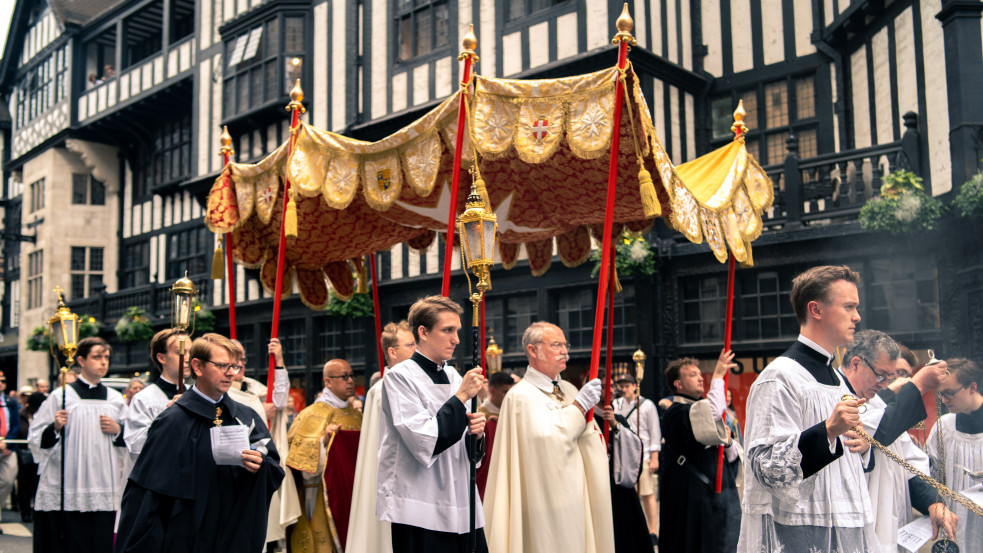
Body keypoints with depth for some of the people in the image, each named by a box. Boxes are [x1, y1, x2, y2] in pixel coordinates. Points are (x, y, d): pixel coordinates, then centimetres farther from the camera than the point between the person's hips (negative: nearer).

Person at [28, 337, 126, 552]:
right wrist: (55, 428, -18)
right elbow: (36, 440, 0)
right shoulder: (61, 396, 1)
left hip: (103, 492, 3)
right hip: (64, 492, -3)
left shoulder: (116, 399, 12)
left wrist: (117, 431, -1)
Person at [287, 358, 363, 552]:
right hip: (326, 498, -6)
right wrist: (323, 441, -30)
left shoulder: (355, 416, 15)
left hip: (352, 496, 6)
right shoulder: (314, 414, -7)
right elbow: (304, 455, -16)